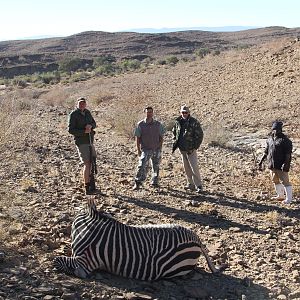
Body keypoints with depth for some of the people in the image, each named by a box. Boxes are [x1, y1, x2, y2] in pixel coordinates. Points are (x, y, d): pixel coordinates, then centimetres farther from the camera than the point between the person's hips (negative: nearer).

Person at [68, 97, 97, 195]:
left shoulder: (87, 112, 10)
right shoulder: (73, 114, -10)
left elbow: (94, 124, 15)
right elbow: (70, 130, -15)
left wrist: (90, 126, -9)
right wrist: (84, 131, -21)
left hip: (90, 141, 8)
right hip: (81, 142, -7)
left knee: (91, 162, 16)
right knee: (87, 164, -10)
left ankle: (88, 181, 33)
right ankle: (87, 188, -5)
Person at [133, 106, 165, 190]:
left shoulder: (158, 124, 2)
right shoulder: (140, 124, -3)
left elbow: (161, 137, 7)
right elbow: (137, 137, 0)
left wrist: (160, 147, 1)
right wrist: (138, 149, -4)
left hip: (156, 149, 3)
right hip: (145, 149, -2)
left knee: (156, 167, 11)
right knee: (142, 166, -12)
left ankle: (154, 182, 25)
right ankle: (137, 183, -8)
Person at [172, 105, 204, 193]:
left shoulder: (194, 122, -11)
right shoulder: (178, 122, 6)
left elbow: (200, 135, -9)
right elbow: (174, 132, 24)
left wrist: (194, 147, -11)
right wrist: (175, 141, 11)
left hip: (190, 149, -6)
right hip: (182, 149, 6)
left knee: (194, 168, -9)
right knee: (187, 168, 12)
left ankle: (198, 186, -3)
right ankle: (191, 184, 22)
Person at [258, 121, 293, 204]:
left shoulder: (285, 140, -10)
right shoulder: (270, 139, 11)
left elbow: (288, 154, -15)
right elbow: (266, 152, 18)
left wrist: (285, 164, -24)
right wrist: (261, 162, 16)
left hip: (281, 165, -7)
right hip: (272, 165, 7)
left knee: (284, 181, -5)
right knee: (275, 181, 18)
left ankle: (289, 199, 3)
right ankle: (280, 196, 35)